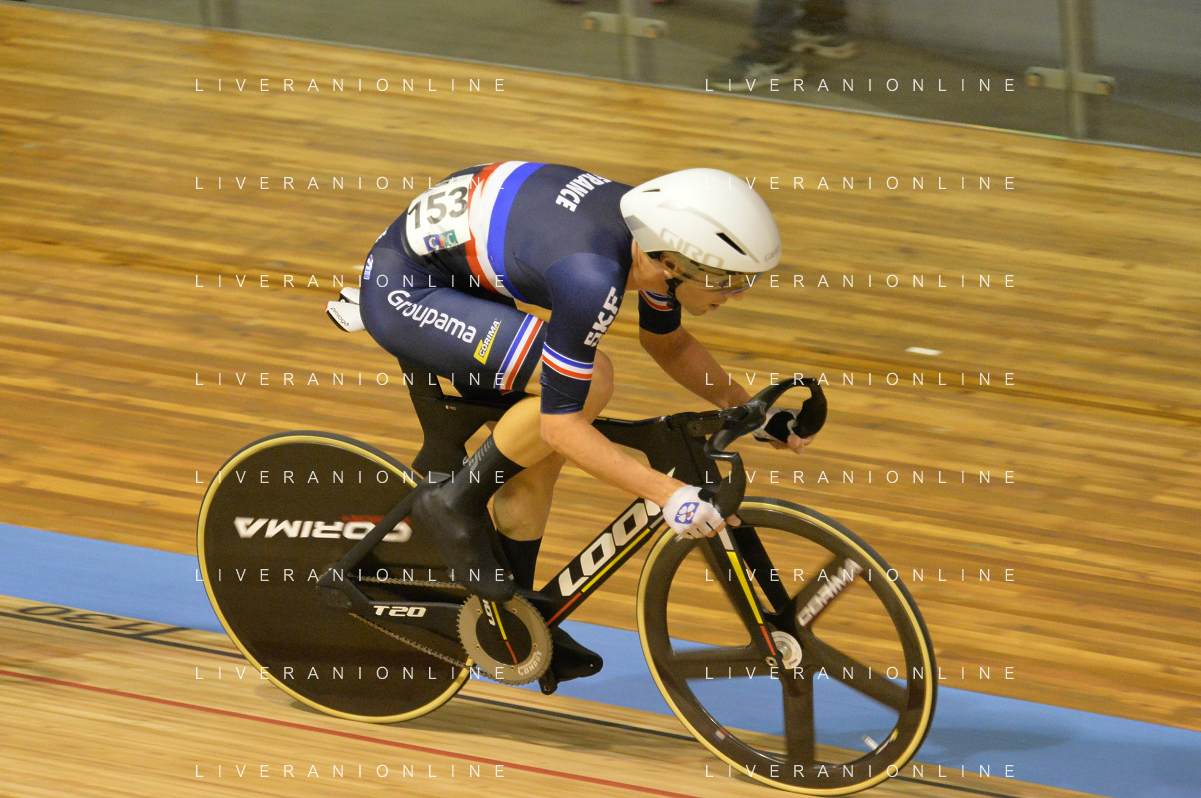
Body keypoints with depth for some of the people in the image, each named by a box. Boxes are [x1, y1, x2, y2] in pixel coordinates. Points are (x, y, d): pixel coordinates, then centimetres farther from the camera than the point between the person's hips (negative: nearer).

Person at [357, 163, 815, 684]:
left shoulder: (659, 241, -7)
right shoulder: (592, 276, -34)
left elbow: (666, 342, 15)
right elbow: (561, 423, -27)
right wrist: (670, 495, -29)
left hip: (461, 283, 9)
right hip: (402, 289, -9)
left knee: (538, 456, 9)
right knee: (590, 382, -23)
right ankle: (455, 506, -7)